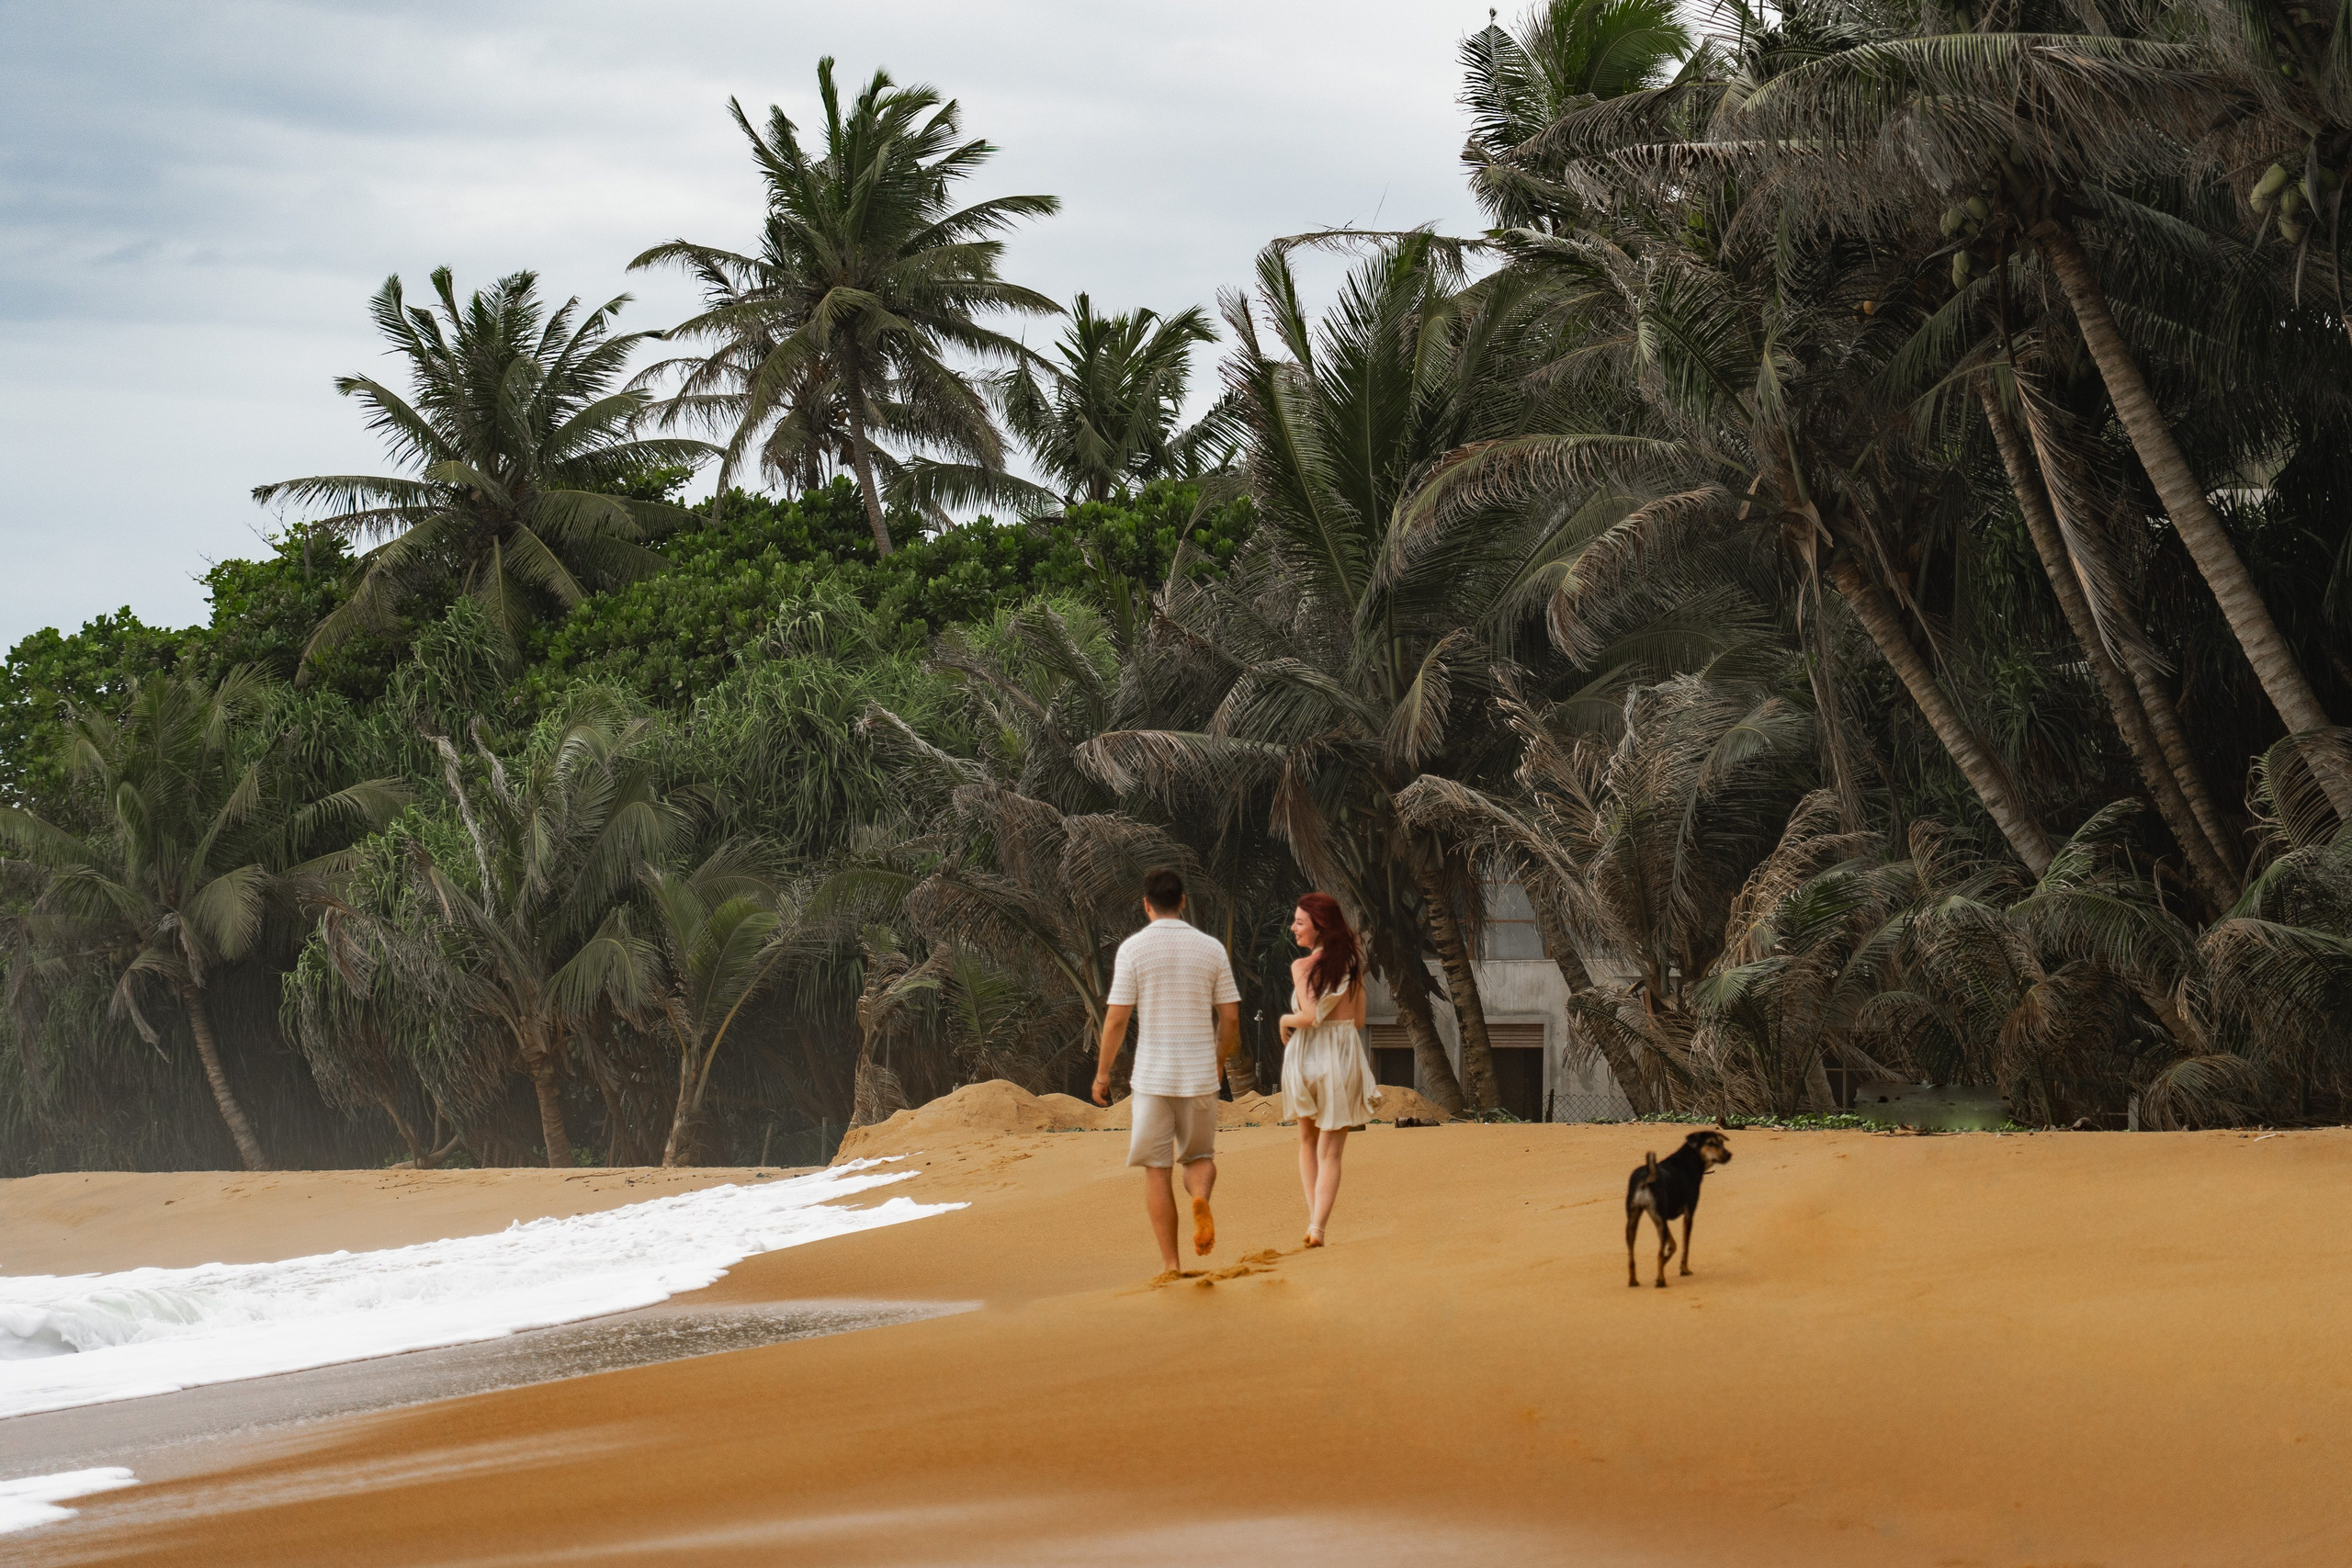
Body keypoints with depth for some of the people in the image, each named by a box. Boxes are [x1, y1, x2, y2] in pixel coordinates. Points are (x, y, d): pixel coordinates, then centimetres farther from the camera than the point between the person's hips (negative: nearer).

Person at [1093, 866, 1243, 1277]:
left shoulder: (1133, 949, -4)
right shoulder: (1211, 949, 3)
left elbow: (1116, 1019, -6)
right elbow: (1231, 1018, 5)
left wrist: (1103, 1074, 6)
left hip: (1152, 1075, -2)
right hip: (1200, 1076, 2)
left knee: (1157, 1170, 5)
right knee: (1199, 1157, 17)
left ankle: (1169, 1263, 4)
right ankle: (1201, 1198, -17)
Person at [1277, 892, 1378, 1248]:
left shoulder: (1302, 966, -10)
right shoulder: (1352, 963, 5)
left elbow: (1310, 1016, -18)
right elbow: (1359, 1019, 10)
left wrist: (1285, 1021, 0)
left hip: (1307, 1055, -3)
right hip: (1345, 1056, 3)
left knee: (1308, 1141, 18)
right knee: (1330, 1151, 2)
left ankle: (1314, 1218, 9)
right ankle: (1318, 1225, -12)